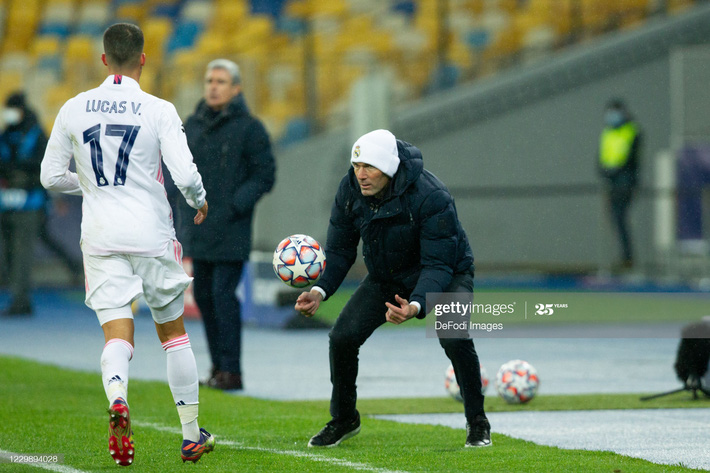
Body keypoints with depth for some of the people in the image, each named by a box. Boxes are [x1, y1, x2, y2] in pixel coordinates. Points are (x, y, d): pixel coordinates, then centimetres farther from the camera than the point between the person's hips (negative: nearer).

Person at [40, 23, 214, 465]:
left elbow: (51, 176, 8)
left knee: (118, 333, -3)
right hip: (152, 237, -1)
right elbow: (185, 174, -14)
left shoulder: (74, 109, 2)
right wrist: (200, 201, 8)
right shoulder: (158, 110, -7)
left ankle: (117, 398, -36)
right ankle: (192, 434, 19)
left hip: (101, 238, 1)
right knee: (174, 331, 14)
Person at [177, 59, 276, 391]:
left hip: (230, 232, -6)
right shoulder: (194, 125, 11)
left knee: (223, 294, -12)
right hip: (200, 230, 6)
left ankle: (231, 371, -10)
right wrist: (184, 214, 7)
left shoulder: (249, 128, -5)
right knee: (204, 295, 8)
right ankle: (218, 366, 17)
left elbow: (265, 175, -6)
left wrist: (233, 208, -16)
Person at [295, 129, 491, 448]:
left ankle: (477, 422, -7)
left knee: (454, 337, -30)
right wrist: (320, 290, -26)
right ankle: (343, 420, 14)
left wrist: (416, 306, -51)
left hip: (446, 273, -5)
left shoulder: (431, 197, -34)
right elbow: (340, 250, -7)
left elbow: (437, 264, -33)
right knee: (342, 336, -12)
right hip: (385, 276, 5)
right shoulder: (349, 190, -17)